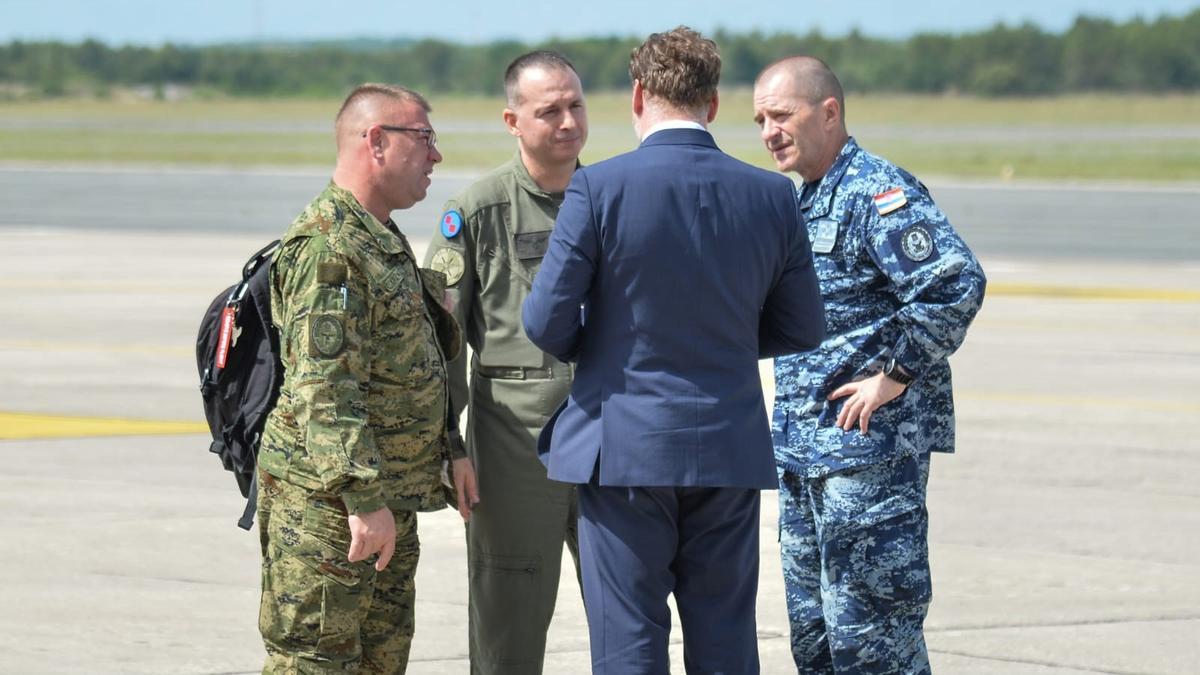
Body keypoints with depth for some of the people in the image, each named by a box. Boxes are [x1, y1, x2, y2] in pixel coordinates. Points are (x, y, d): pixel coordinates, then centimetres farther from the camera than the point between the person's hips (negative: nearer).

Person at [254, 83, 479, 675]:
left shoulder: (384, 242, 18)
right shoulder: (326, 245, -17)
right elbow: (325, 387, -24)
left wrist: (450, 448, 23)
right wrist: (365, 498, -27)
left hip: (387, 502, 10)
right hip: (325, 499, -10)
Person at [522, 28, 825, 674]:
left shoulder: (598, 188, -11)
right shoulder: (771, 196, 0)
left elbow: (546, 322, -10)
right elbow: (802, 326, 8)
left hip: (624, 449, -3)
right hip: (730, 451, 3)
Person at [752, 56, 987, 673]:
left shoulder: (878, 193, -14)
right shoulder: (803, 201, 16)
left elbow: (956, 283, -26)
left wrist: (896, 377, -20)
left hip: (870, 445, -10)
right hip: (803, 450, 10)